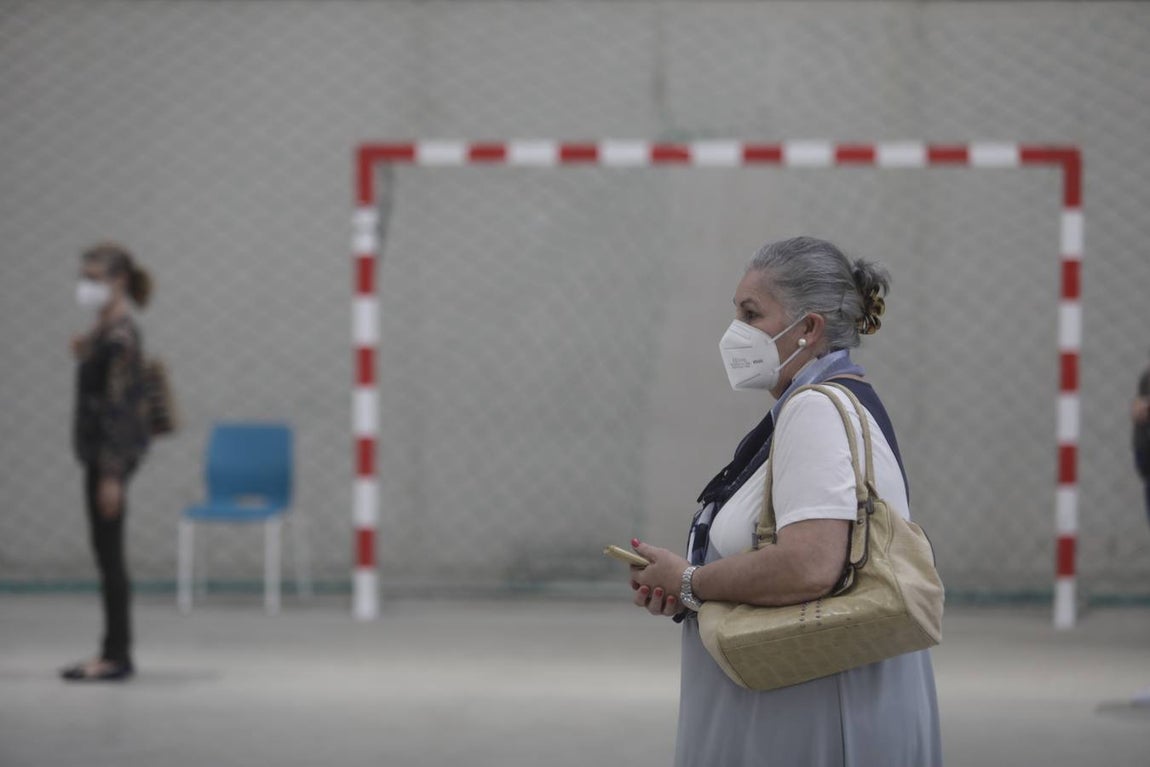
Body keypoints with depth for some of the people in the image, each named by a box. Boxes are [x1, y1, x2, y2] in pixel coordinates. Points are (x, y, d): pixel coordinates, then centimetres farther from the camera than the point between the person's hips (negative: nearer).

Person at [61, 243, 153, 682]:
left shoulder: (120, 337, -16)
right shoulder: (104, 332, 13)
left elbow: (118, 405, -20)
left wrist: (111, 475, -21)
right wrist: (85, 355, 9)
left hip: (113, 451, -10)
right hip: (98, 449, 10)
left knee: (108, 554, -5)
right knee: (107, 556, 11)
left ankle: (117, 656, -1)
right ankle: (114, 655, 16)